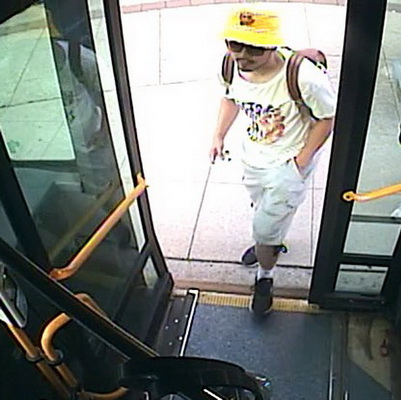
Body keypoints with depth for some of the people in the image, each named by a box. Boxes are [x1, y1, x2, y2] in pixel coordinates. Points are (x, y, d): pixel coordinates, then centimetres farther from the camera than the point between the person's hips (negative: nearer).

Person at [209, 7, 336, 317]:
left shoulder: (304, 78, -35)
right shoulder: (233, 66, -18)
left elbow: (327, 118, -18)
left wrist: (302, 160, -17)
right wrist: (219, 135, 2)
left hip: (288, 163, -5)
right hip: (253, 157, 6)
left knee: (265, 229, 2)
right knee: (263, 209, 30)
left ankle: (265, 278, 34)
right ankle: (273, 241, 65)